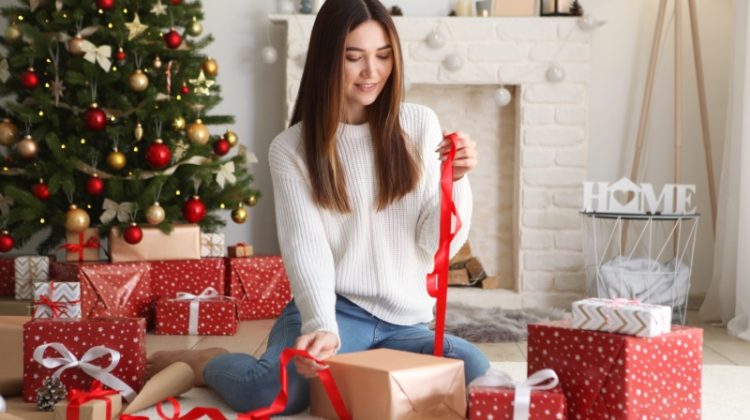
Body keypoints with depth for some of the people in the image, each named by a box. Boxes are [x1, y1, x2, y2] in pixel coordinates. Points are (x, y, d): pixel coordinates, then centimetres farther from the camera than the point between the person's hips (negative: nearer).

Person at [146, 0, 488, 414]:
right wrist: (322, 327, -31)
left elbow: (440, 243, 3)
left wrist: (455, 182, -16)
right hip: (335, 310, -3)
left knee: (472, 369, -28)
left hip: (404, 322, 3)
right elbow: (305, 248, -13)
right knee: (269, 392, -33)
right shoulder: (291, 148, 0)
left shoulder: (419, 125, 5)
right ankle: (206, 363, 4)